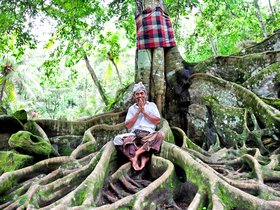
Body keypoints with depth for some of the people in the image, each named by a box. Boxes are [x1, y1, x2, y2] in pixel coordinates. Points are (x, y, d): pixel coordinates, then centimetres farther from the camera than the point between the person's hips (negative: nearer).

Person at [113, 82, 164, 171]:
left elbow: (158, 121, 4)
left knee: (160, 134, -34)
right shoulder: (131, 108, 20)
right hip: (134, 134, 1)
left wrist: (144, 112, 1)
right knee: (117, 139, -28)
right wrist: (138, 112, 2)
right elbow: (128, 125, 8)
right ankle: (144, 157, -41)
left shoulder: (152, 105, 18)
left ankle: (138, 152, -37)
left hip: (148, 134, -1)